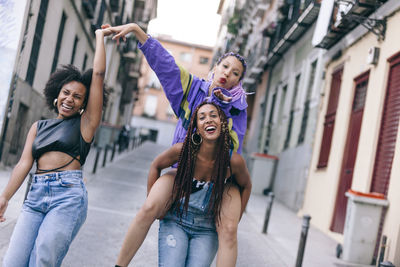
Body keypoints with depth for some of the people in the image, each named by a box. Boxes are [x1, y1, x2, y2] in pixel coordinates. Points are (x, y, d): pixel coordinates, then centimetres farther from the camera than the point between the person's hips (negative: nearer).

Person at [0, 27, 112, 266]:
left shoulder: (85, 123, 9)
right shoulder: (39, 127, 21)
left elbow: (98, 74, 6)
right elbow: (25, 163, 10)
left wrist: (100, 37, 15)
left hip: (68, 195, -4)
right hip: (36, 196, 4)